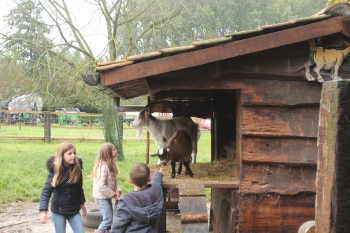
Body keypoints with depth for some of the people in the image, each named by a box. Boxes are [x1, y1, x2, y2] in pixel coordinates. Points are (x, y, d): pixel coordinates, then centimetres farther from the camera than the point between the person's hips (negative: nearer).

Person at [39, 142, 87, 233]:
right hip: (58, 210, -4)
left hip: (74, 210, 4)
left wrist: (82, 203, 20)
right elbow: (46, 191, -20)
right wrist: (43, 211, -28)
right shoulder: (55, 170, -16)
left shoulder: (77, 168, -4)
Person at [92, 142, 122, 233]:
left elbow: (113, 180, 10)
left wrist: (117, 190, -7)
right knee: (108, 219, -8)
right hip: (101, 197, -10)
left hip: (107, 196, 10)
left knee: (109, 218, 15)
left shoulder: (110, 164, 6)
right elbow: (101, 186, -28)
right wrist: (112, 194, -18)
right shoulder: (103, 166, -25)